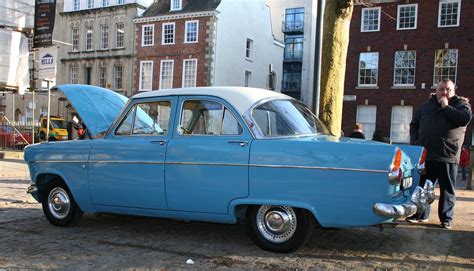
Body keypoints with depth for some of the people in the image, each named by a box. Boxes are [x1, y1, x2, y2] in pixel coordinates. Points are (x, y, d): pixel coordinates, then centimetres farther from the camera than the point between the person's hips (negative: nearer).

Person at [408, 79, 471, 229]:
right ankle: (421, 214, 20)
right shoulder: (427, 105, 14)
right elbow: (414, 124, 19)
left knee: (447, 189, 2)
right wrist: (415, 142, 6)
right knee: (422, 186, 9)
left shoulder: (461, 104, 4)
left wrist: (446, 107, -12)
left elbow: (465, 118, -18)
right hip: (425, 154, 4)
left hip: (448, 156, -3)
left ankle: (446, 219, 10)